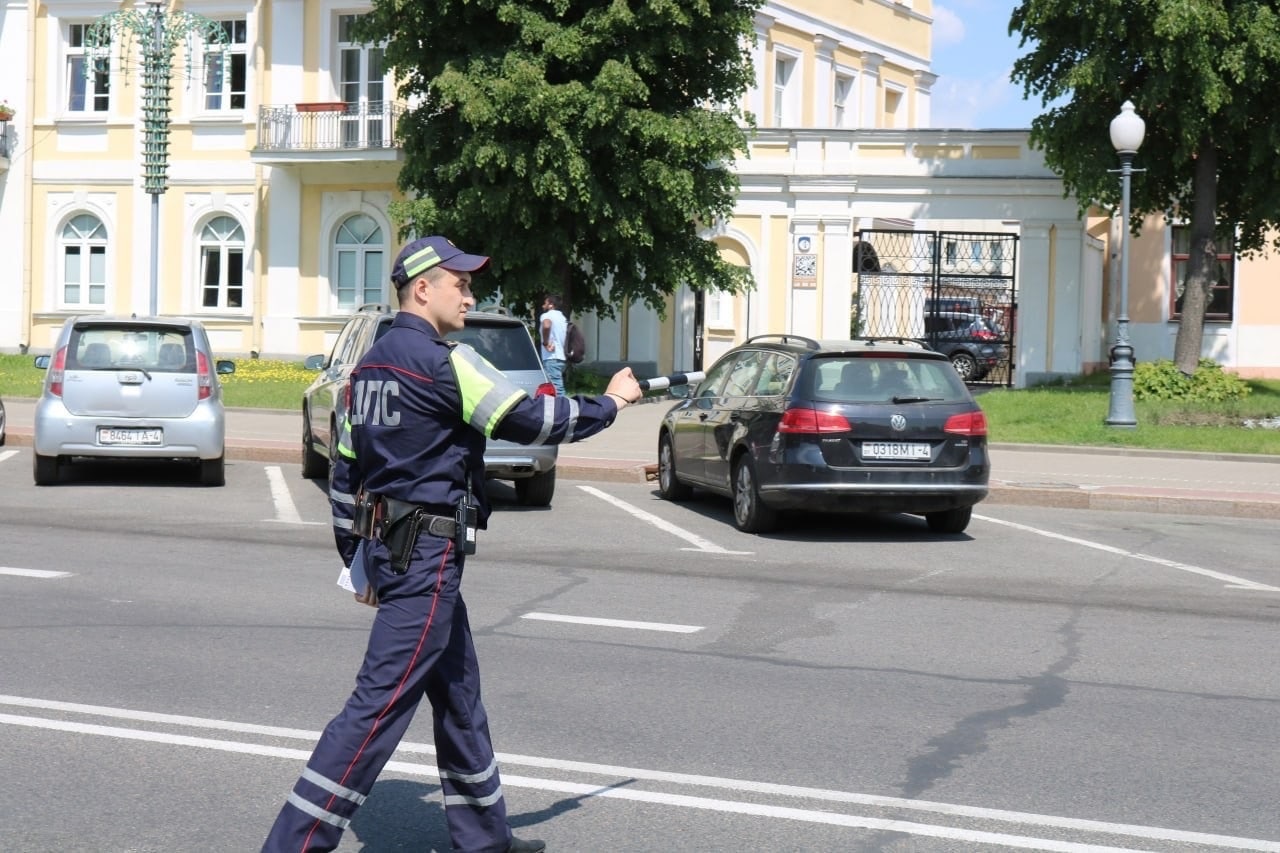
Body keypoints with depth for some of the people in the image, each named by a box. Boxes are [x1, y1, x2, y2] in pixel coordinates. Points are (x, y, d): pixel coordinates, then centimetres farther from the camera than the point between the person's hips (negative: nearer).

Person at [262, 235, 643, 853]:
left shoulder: (370, 366, 13)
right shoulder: (442, 362, -14)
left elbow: (345, 471, 16)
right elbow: (531, 420, -12)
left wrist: (356, 559, 21)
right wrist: (609, 402, 3)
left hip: (388, 546, 10)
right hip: (427, 552, -10)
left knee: (458, 692, 18)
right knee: (381, 704, -9)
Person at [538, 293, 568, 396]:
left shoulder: (547, 315, -7)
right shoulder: (563, 318, 22)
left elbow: (546, 326, -30)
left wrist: (545, 342, -19)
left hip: (551, 358, -9)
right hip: (561, 357, 9)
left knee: (556, 390, -14)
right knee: (559, 389, 13)